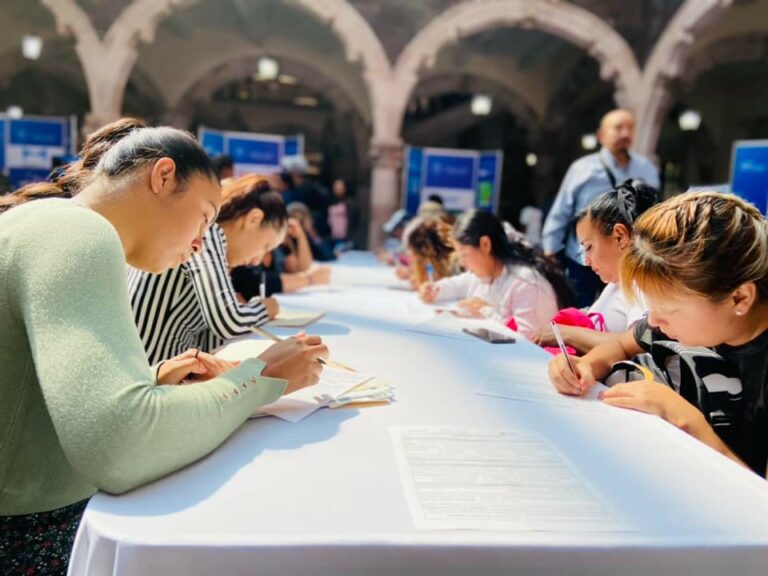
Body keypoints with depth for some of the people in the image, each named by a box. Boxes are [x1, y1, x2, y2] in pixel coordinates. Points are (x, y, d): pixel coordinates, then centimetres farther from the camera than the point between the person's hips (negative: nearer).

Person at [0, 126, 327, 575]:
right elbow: (114, 446, -34)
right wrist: (265, 377, -20)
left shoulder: (57, 226, 10)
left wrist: (152, 383, 1)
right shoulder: (78, 233, -20)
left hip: (41, 526, 9)